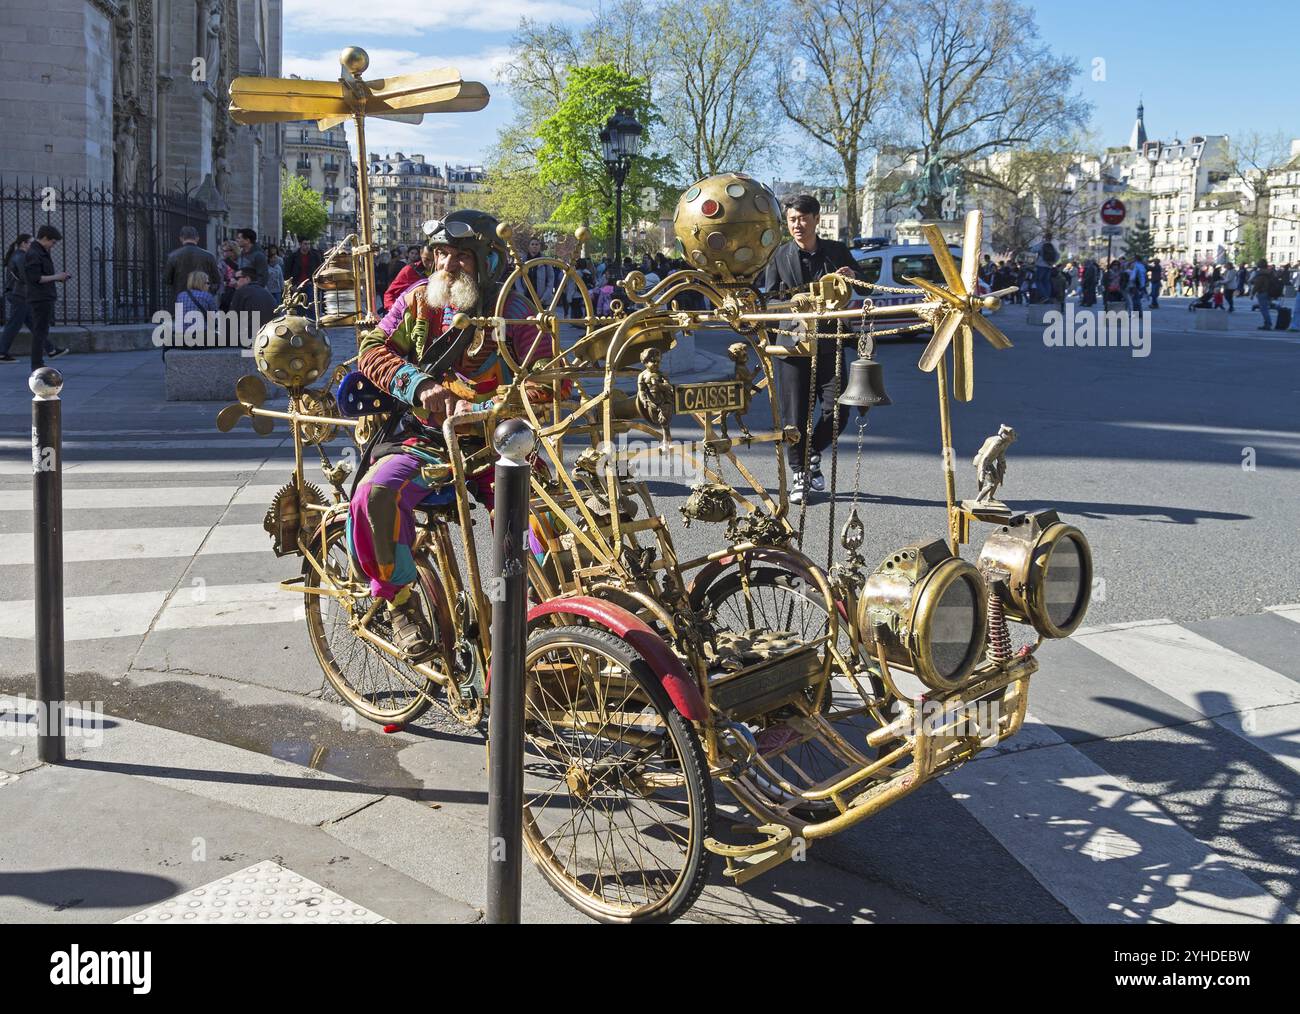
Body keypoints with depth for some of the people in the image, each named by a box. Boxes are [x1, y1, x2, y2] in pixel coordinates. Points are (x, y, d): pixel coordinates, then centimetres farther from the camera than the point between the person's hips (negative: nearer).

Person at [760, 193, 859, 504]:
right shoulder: (779, 256, 4)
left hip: (828, 342, 1)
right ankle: (799, 474, 16)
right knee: (794, 415, 0)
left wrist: (853, 278, -10)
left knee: (837, 411, -3)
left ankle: (813, 455, 25)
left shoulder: (837, 252, 6)